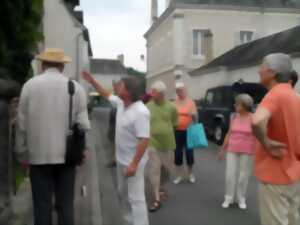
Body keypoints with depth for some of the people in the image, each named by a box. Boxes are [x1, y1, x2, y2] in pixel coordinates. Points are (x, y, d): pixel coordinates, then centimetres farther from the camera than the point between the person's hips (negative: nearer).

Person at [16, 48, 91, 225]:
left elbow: (22, 124, 0)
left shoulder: (29, 85, -2)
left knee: (42, 206, 7)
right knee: (66, 204, 9)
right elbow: (83, 124, -4)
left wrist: (23, 153, 11)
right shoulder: (76, 87, -1)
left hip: (38, 155, 0)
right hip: (66, 155, 1)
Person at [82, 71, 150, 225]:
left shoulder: (140, 112, -25)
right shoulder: (120, 103, 2)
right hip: (121, 159, 9)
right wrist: (92, 81, 18)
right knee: (123, 194, 20)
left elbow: (144, 140, -28)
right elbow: (107, 95, 23)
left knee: (135, 198, -5)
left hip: (133, 162, -9)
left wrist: (134, 164, -30)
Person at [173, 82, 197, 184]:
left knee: (189, 152, 6)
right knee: (178, 153, 6)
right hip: (177, 131, 2)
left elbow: (195, 118, -4)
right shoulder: (174, 103, 2)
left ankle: (191, 174, 26)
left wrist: (192, 114, -24)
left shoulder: (191, 102, -3)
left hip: (188, 130, -2)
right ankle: (179, 175, 18)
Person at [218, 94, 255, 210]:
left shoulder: (253, 119, -9)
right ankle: (228, 198, 18)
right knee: (230, 174, 3)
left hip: (246, 151, -3)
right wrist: (223, 149, 9)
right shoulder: (234, 117, 3)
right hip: (232, 150, 3)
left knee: (243, 175, 6)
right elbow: (229, 134, 8)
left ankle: (241, 199, 22)